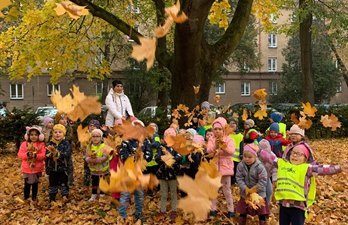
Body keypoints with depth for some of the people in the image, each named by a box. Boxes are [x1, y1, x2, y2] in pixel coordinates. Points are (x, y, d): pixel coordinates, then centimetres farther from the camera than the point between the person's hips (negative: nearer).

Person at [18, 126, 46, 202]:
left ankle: (34, 197, 29)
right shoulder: (24, 144, -2)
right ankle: (26, 197, 27)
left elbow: (43, 155, -13)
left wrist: (36, 155, -29)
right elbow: (20, 154, -7)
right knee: (27, 184, 11)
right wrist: (27, 154, -25)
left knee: (35, 183, 14)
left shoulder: (41, 144, -6)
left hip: (37, 168, 0)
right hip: (26, 168, 0)